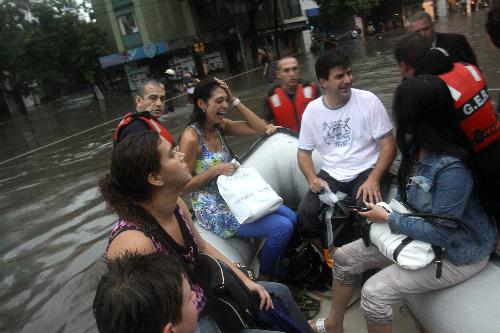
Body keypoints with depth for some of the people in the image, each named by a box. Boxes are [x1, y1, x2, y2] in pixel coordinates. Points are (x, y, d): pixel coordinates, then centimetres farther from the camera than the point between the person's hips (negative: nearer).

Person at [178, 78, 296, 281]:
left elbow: (260, 128, 1)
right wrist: (215, 170, -23)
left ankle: (277, 270, 25)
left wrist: (235, 101, -4)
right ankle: (265, 278, 12)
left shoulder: (220, 126, 4)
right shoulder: (191, 137, -19)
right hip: (213, 210, -8)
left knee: (291, 217, 6)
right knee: (282, 227, -14)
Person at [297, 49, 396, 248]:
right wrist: (312, 178, -11)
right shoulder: (312, 110, 1)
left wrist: (374, 178, -22)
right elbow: (304, 151, 9)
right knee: (305, 213, -20)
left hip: (366, 172, -2)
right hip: (330, 175, 3)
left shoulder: (368, 101, -7)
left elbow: (388, 144, -7)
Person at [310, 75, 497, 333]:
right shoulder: (415, 145, -7)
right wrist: (386, 209, -6)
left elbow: (440, 233, -27)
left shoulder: (452, 168, -33)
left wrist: (388, 219, -18)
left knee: (375, 292, -22)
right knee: (344, 257, 3)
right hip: (420, 231, 8)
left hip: (456, 253, -8)